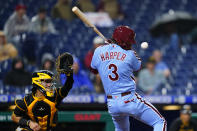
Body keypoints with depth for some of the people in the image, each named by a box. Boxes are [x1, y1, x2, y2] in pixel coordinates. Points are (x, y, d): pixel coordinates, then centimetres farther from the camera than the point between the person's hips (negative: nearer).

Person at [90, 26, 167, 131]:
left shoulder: (99, 51, 3)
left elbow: (93, 70, 22)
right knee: (160, 123, -1)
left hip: (111, 104, 5)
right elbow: (138, 66, 15)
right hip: (129, 101, -5)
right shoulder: (129, 54, -5)